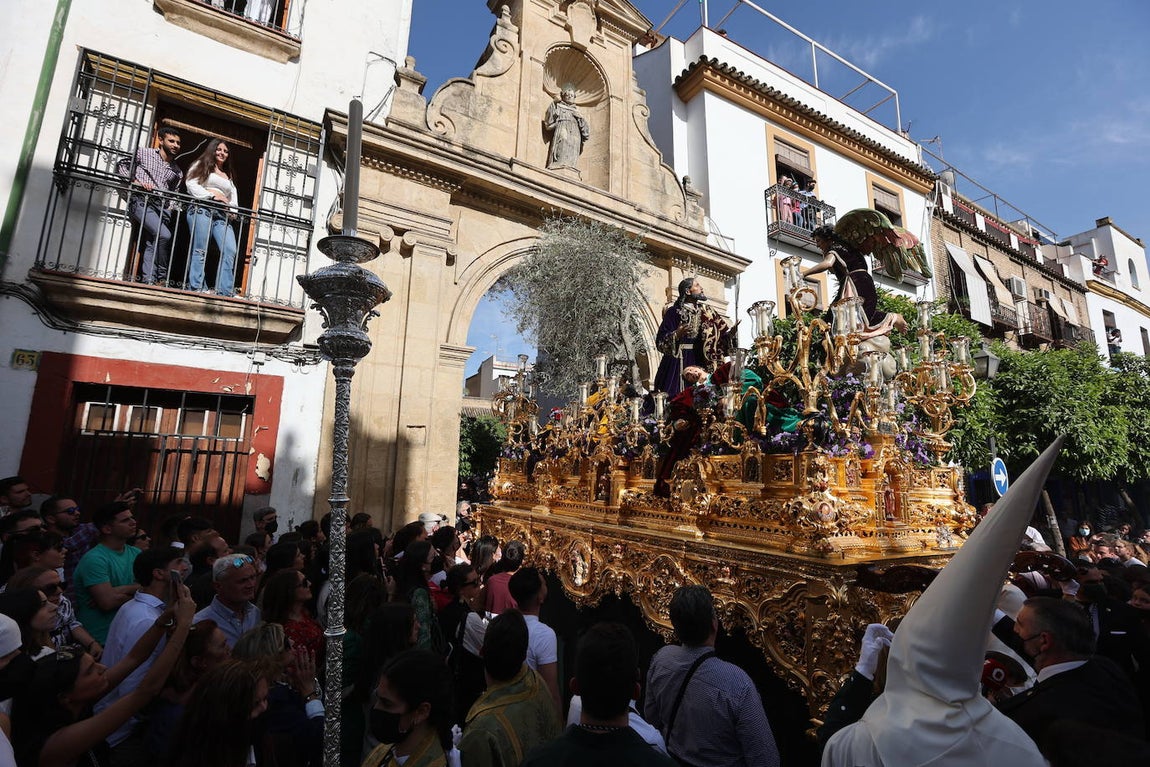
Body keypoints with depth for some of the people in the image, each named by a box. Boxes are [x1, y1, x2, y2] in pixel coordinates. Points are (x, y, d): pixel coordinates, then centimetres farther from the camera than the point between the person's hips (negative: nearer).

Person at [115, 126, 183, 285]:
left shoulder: (177, 171, 21)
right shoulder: (144, 154, 10)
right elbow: (121, 165, 10)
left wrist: (171, 207, 3)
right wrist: (136, 181, -5)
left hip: (162, 207, 4)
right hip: (141, 201, -4)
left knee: (151, 244, -3)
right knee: (164, 235, -24)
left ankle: (148, 281, -6)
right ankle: (162, 276, -14)